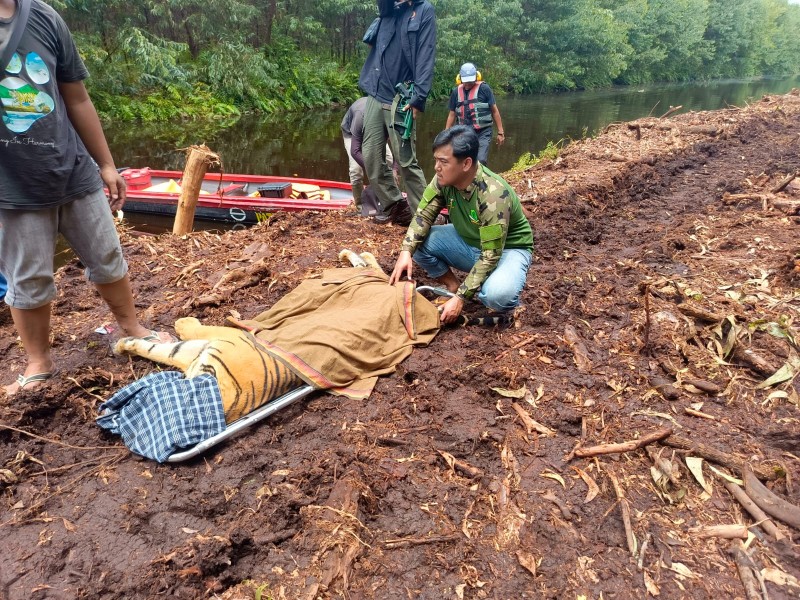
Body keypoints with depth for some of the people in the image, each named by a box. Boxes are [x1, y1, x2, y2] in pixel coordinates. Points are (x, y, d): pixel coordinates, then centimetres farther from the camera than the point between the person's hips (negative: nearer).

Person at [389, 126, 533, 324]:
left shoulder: (493, 196, -34)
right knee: (419, 243, -15)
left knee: (496, 294, -37)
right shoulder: (444, 179, -16)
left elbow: (490, 256, -32)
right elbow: (423, 215, -8)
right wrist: (406, 252, -27)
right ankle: (453, 286, 3)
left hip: (508, 248, -6)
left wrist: (460, 299, -33)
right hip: (469, 241, 6)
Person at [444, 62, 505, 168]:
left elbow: (495, 111, -1)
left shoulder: (484, 88, -5)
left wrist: (500, 132, -2)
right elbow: (452, 114, 13)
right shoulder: (456, 92, 6)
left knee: (481, 161, -19)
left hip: (483, 132, -4)